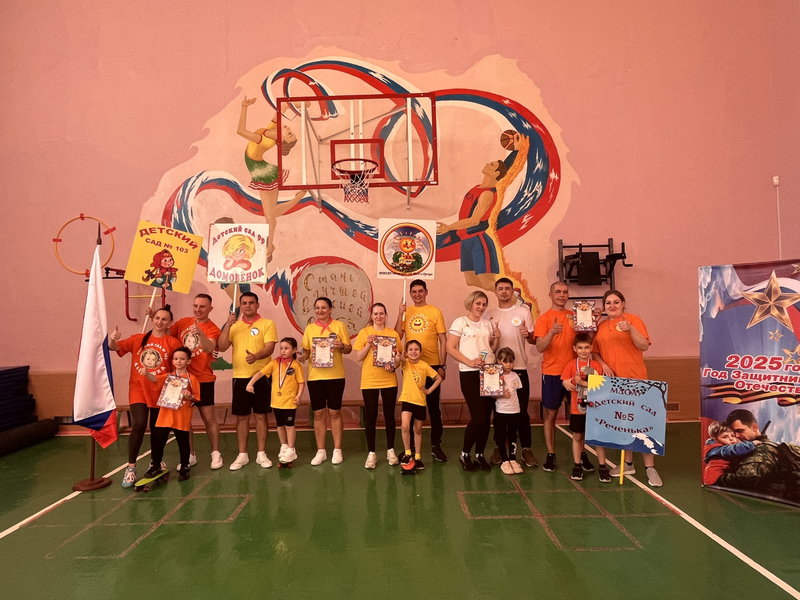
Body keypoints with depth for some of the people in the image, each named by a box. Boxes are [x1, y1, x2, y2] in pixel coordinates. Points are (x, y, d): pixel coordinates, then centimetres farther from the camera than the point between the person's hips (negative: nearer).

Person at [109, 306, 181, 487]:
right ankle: (131, 467, -1)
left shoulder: (173, 343, -3)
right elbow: (115, 348, 1)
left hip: (160, 391, 0)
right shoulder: (138, 339, 4)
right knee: (139, 424, -15)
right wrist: (112, 340, -22)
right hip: (138, 389, 0)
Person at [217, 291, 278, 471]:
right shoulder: (234, 326, 9)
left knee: (261, 415, 4)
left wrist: (256, 356, -33)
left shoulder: (267, 324, -1)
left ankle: (261, 454, 16)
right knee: (242, 417, 8)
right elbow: (221, 347, -2)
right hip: (240, 377, 3)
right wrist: (228, 325, -11)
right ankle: (242, 455, 19)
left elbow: (270, 347, -13)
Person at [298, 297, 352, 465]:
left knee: (334, 412, 4)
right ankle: (321, 451, 17)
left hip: (335, 375, -2)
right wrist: (302, 356, -12)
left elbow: (349, 349, 2)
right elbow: (306, 349, 10)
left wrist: (341, 346, -19)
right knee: (318, 414, 6)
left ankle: (337, 450, 16)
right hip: (315, 375, 2)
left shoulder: (339, 325, 2)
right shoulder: (310, 328, 8)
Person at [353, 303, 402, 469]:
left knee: (389, 415, 8)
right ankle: (371, 453, 14)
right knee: (370, 417, 4)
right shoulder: (364, 332, 0)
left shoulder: (393, 334, 3)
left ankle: (390, 450, 22)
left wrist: (394, 365, -12)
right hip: (369, 381, -1)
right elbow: (358, 357, -3)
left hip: (389, 381, 1)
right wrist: (369, 344, -16)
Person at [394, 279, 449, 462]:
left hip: (432, 365, -3)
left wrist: (442, 365, -7)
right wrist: (400, 314, -8)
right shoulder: (406, 312, 7)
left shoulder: (435, 312, -1)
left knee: (434, 407, 5)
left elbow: (443, 340, -1)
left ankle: (436, 445, 17)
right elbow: (397, 336, -1)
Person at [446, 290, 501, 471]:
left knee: (486, 417, 5)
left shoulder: (488, 323, 15)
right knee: (478, 417, -10)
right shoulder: (460, 322, 0)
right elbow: (450, 348, -7)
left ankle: (480, 455, 20)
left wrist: (497, 338, -1)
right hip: (470, 374, -5)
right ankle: (464, 454, 10)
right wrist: (470, 362, -16)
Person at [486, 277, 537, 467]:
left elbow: (533, 340, 3)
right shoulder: (489, 314, 8)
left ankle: (526, 449, 12)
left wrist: (528, 335, -19)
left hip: (518, 368, -1)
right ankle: (500, 448, 18)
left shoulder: (523, 311, 4)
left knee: (522, 411, 2)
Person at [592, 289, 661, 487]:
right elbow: (594, 351, 13)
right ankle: (628, 463, 23)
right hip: (612, 381, 4)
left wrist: (630, 329, -24)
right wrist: (603, 365, -5)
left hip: (635, 379, -4)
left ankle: (650, 467, 5)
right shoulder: (600, 326, 9)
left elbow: (644, 346, -10)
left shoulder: (633, 319, -2)